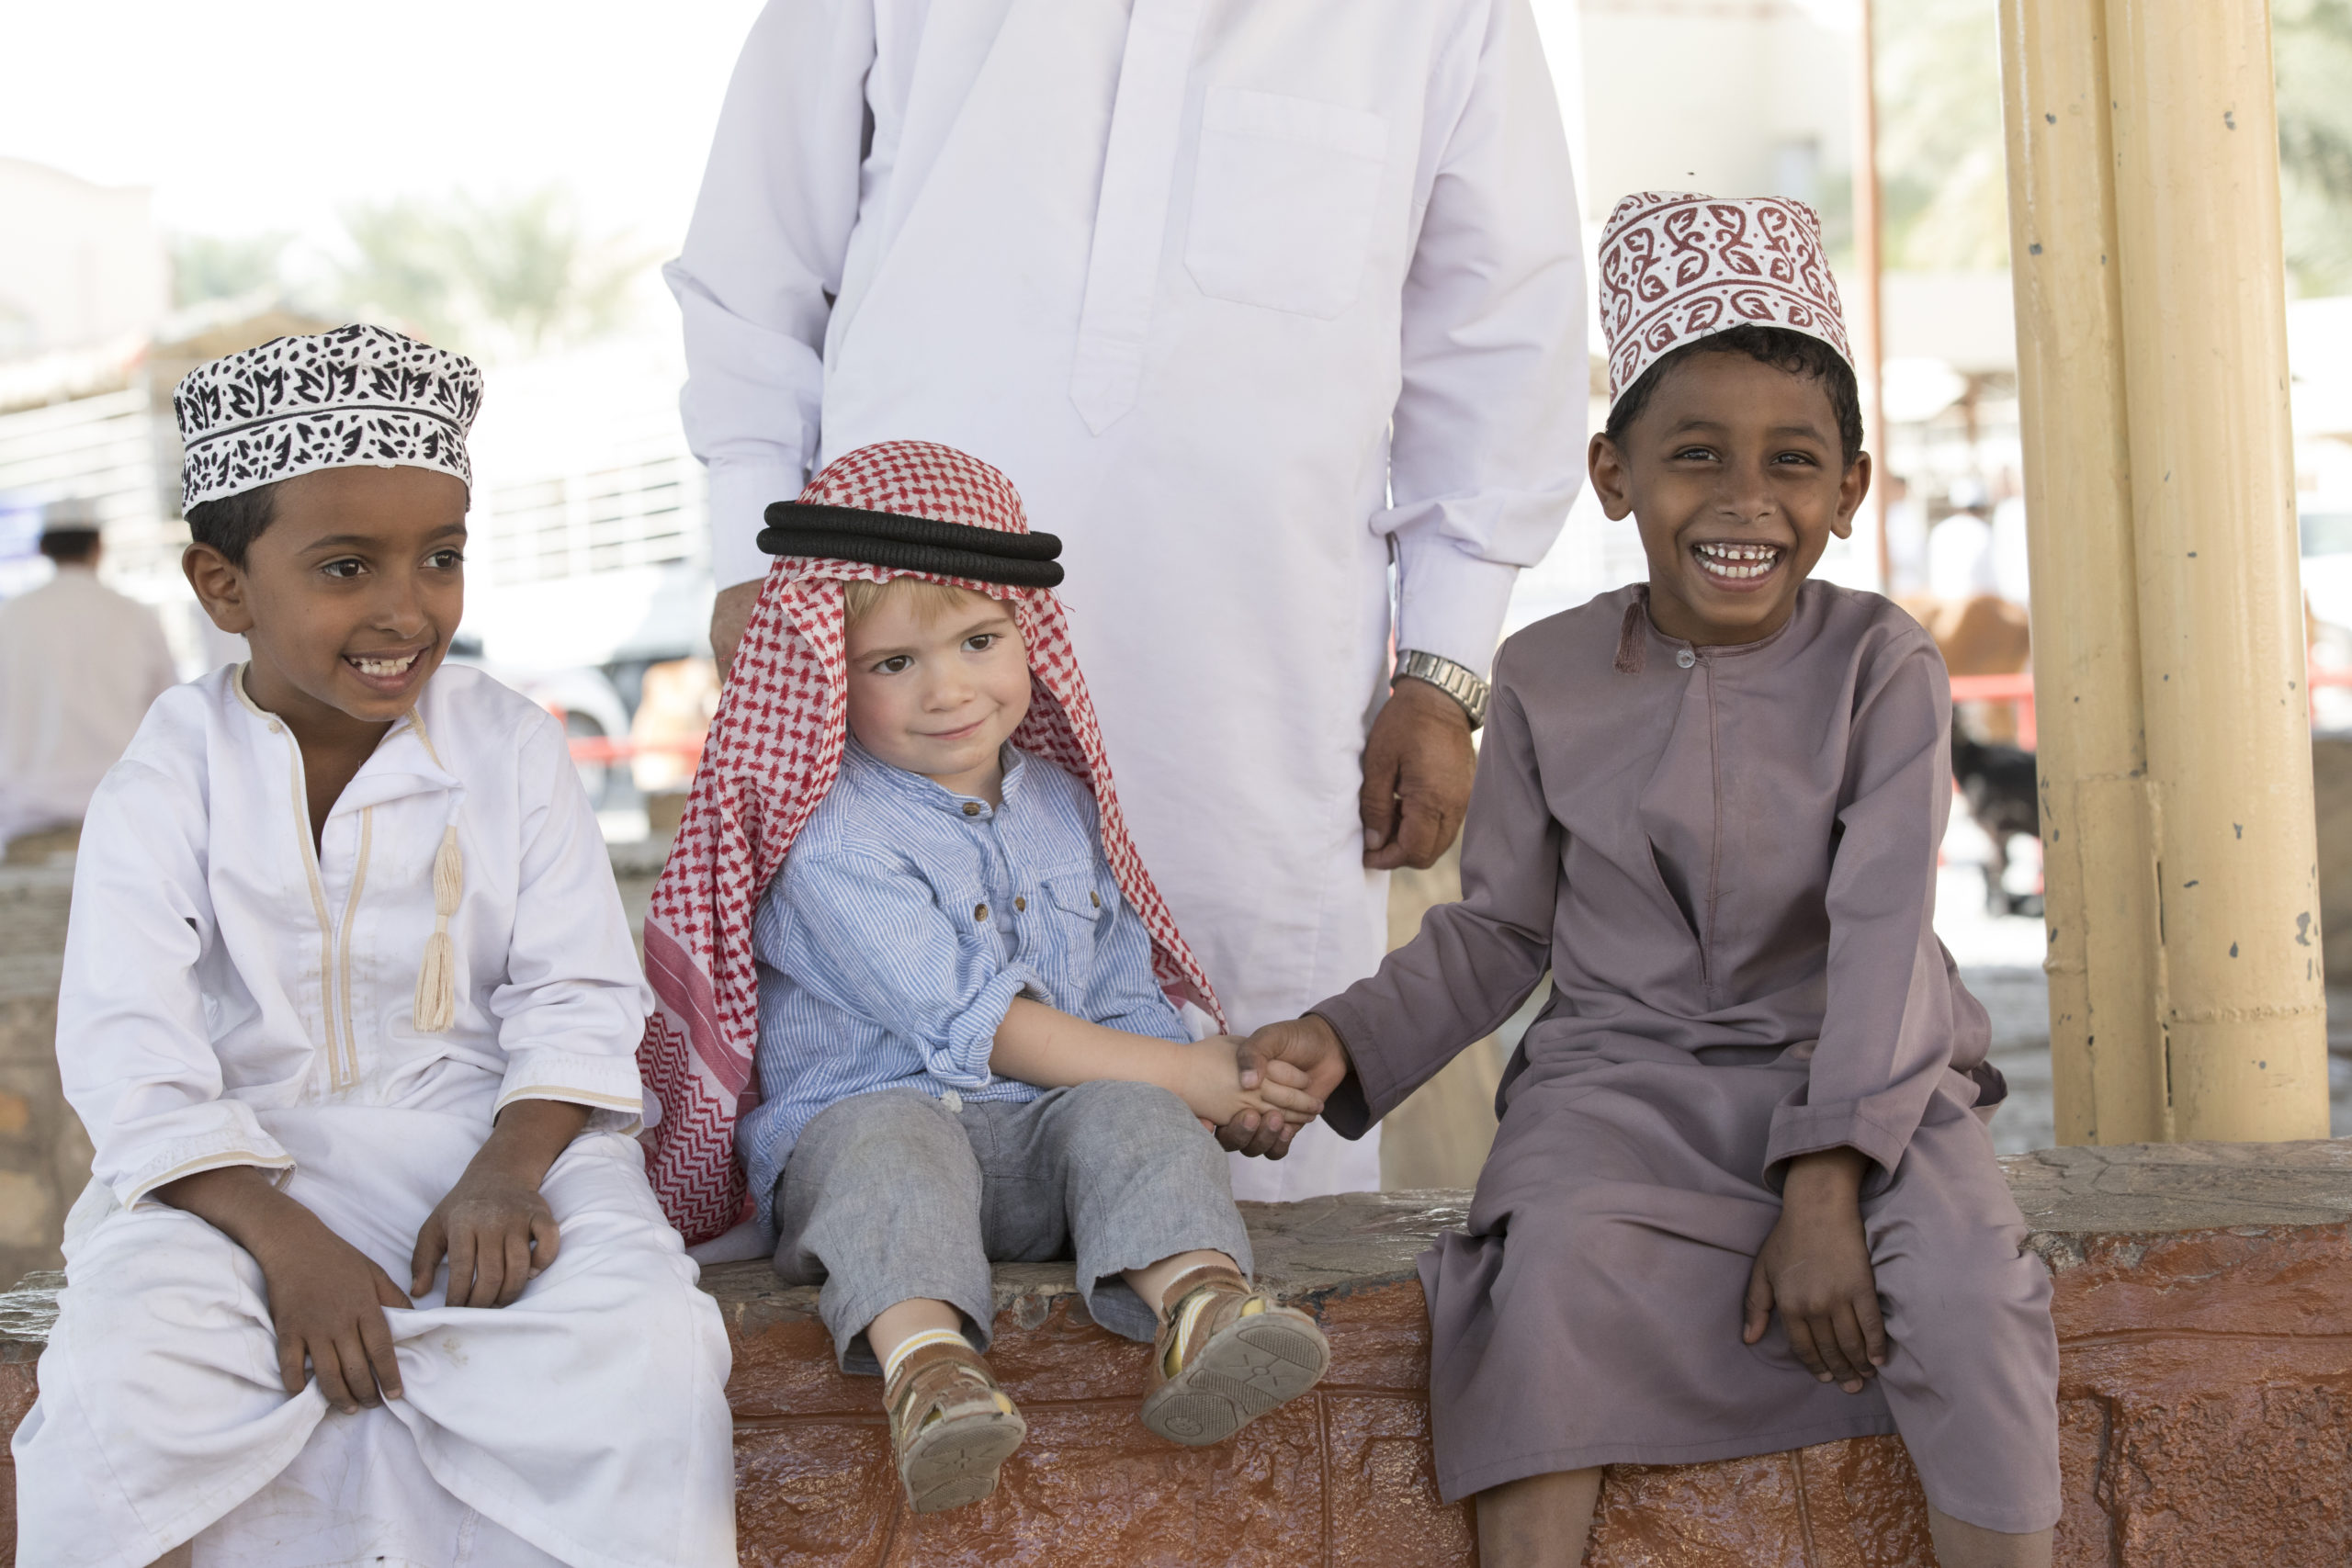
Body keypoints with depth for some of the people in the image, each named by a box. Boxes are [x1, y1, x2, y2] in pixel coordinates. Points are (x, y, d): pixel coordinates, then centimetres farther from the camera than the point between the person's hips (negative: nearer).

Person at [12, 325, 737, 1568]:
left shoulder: (510, 748, 3)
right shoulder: (168, 785, -3)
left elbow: (576, 997, 2)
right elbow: (130, 1058, -11)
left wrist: (508, 1173, -18)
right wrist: (285, 1243, -24)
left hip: (492, 1133, 1)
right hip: (241, 1169, -1)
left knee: (646, 1350, -27)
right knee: (117, 1390, -30)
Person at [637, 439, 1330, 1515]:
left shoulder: (1062, 805, 15)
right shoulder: (830, 833, -8)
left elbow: (1123, 997, 19)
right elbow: (972, 1021, -15)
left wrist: (1229, 1093, -3)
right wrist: (1185, 1074, -15)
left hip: (1040, 1149, 5)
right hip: (855, 1127, -5)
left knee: (1122, 1110, -25)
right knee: (893, 1133, -36)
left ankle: (1200, 1308, -51)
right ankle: (925, 1364, -60)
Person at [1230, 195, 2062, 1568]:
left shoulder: (1880, 669, -4)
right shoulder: (1550, 679, 3)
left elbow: (1883, 936, -13)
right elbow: (1501, 932, 12)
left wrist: (1829, 1183, -23)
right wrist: (1345, 1041, -5)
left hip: (1860, 1083, -1)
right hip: (1624, 1078, 1)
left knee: (1965, 1283, -28)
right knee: (1552, 1271, -30)